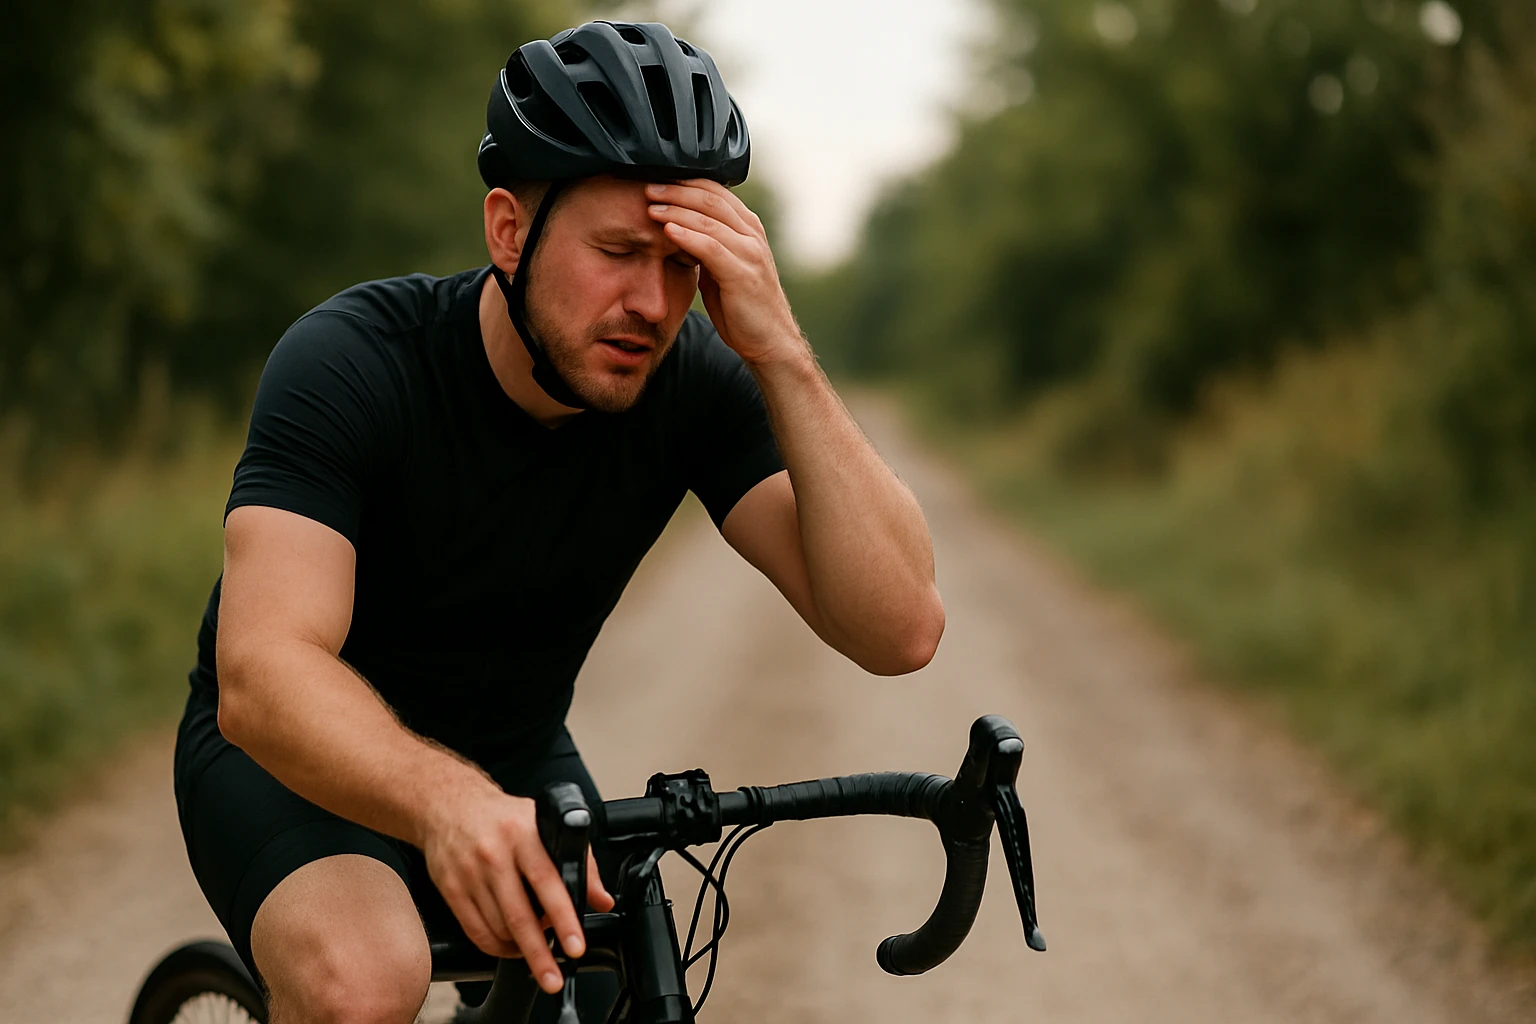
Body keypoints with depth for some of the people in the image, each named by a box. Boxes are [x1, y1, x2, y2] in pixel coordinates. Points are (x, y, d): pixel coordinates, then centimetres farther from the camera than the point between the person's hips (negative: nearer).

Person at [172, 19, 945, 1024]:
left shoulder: (693, 384, -18)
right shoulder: (350, 363, -27)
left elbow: (900, 629, -29)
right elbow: (261, 675, -40)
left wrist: (780, 354, -38)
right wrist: (449, 801, -60)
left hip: (512, 755, 5)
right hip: (303, 753, -5)